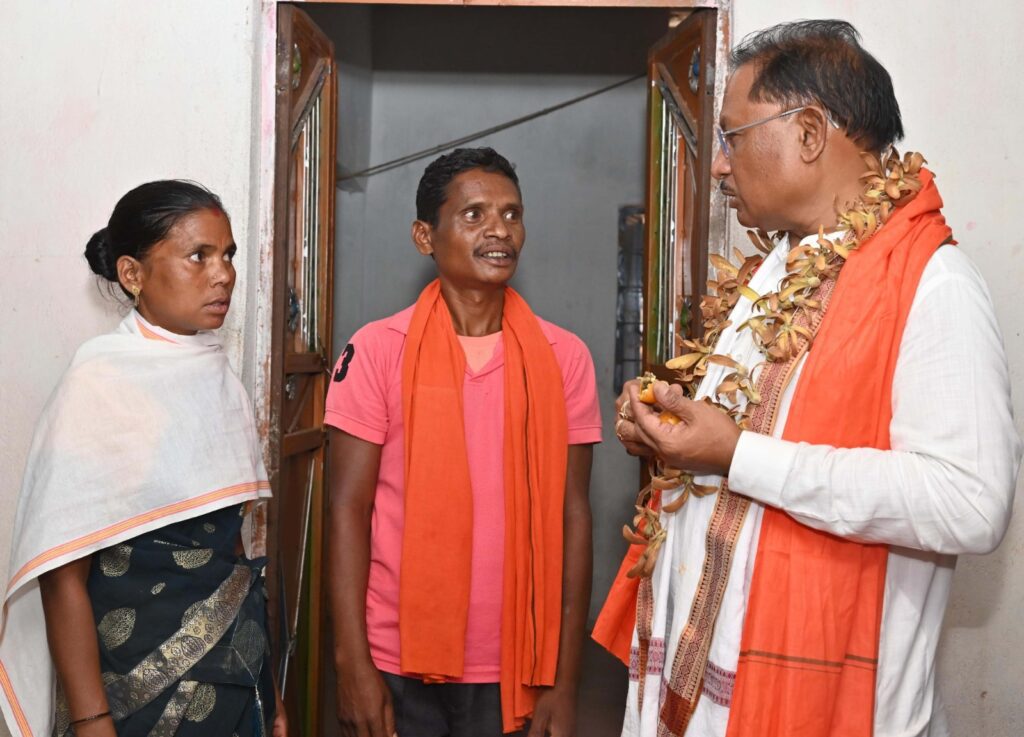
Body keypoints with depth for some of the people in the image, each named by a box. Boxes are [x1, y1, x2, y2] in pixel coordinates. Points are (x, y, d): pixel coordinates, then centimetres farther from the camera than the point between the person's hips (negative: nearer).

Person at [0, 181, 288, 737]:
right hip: (143, 689, -6)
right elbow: (64, 579, -15)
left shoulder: (218, 376, 4)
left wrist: (266, 685, 11)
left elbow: (232, 538, 10)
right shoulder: (98, 385, -14)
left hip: (236, 670, 6)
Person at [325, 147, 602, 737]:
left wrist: (565, 681, -2)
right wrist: (353, 665, -9)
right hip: (396, 664, -1)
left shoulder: (565, 357, 0)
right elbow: (349, 510, -5)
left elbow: (572, 516, 0)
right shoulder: (377, 350, -5)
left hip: (515, 668, 2)